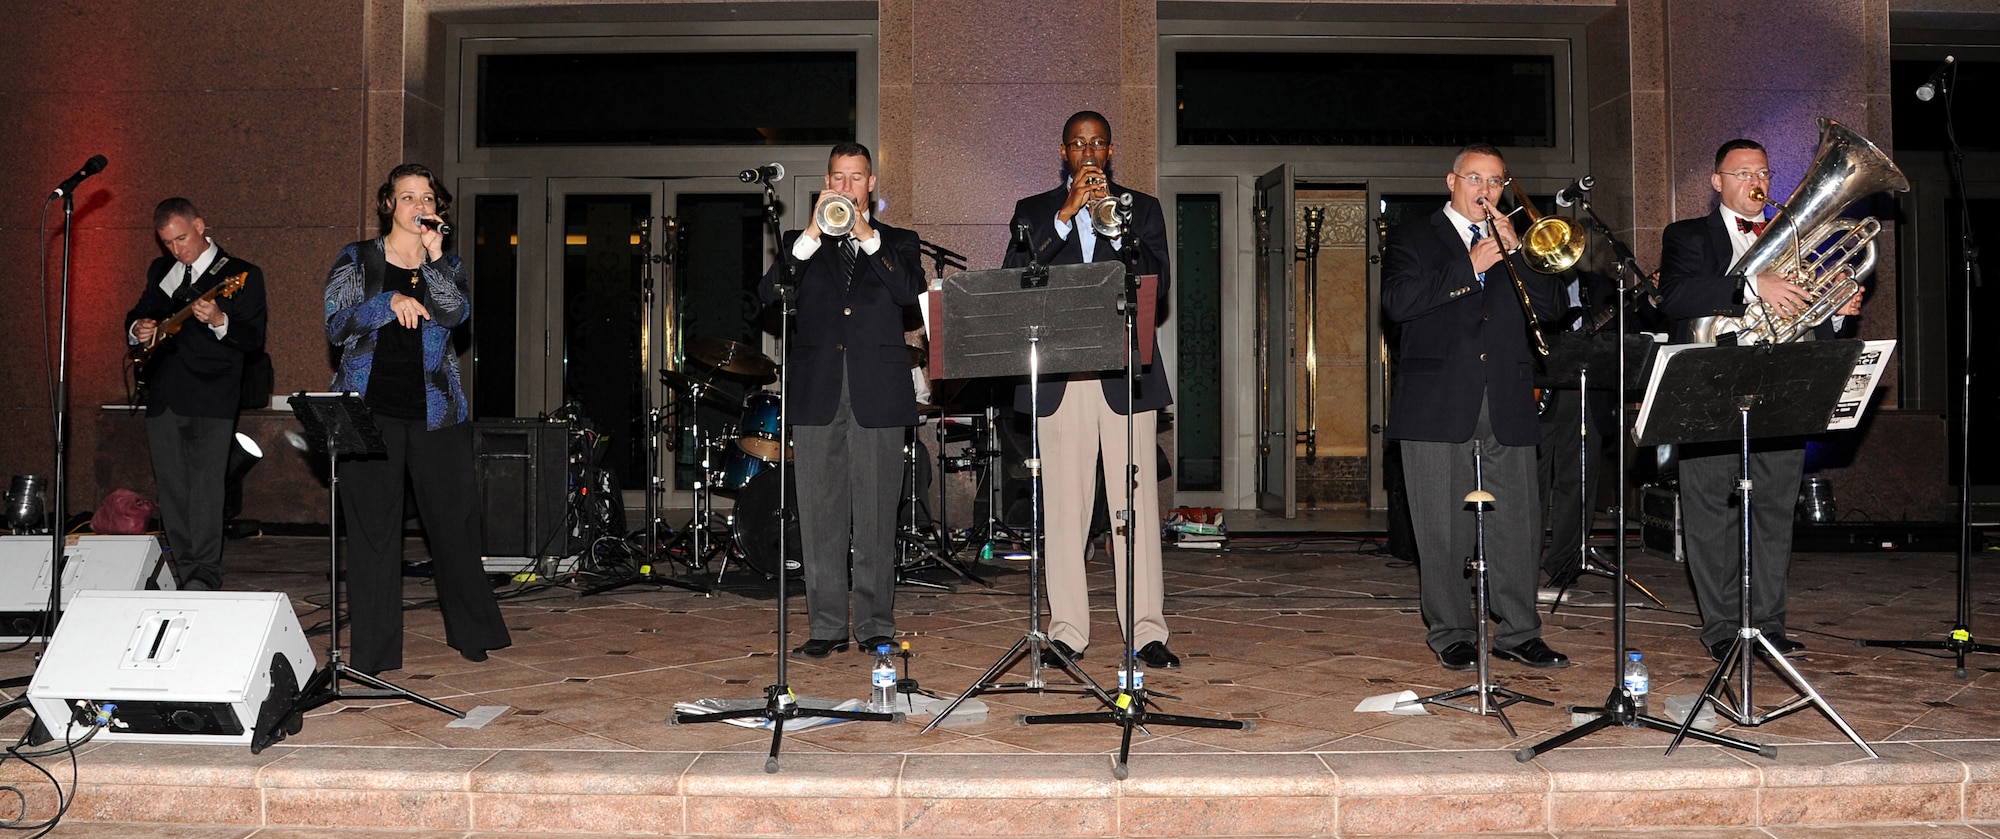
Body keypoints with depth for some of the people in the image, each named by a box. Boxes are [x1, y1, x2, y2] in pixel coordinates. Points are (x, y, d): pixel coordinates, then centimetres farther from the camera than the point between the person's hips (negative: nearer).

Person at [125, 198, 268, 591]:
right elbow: (137, 315, 29)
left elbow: (254, 340, -6)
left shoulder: (242, 275, 0)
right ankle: (184, 571, 14)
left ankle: (205, 574, -13)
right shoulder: (160, 271, 17)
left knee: (205, 487, -13)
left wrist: (219, 321, -24)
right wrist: (137, 329, 6)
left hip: (211, 398, -6)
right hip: (163, 394, 6)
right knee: (172, 491, 7)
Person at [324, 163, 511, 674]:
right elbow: (335, 327, -4)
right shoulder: (356, 260, 6)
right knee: (373, 527, -1)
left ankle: (471, 631, 23)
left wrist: (433, 258, -19)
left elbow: (455, 314, -9)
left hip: (435, 412, 2)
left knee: (453, 519, 5)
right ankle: (373, 651, 7)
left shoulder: (447, 265, 11)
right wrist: (390, 302, -17)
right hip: (371, 410, -2)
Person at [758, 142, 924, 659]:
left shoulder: (897, 243, 15)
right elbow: (769, 294, -1)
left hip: (878, 393, -1)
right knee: (821, 515, 1)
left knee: (876, 515, -1)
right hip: (817, 393, 1)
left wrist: (868, 239, -11)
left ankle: (876, 625, 7)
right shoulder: (801, 243, 17)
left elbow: (911, 292, -4)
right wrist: (812, 236, -10)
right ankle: (827, 626, 7)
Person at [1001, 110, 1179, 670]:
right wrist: (1066, 214, -8)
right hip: (1059, 376, 1)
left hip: (1126, 372, 0)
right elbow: (1015, 280, -3)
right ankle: (1067, 630, 7)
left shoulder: (1141, 208, 15)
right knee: (1063, 506, 1)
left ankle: (1146, 630, 0)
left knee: (1136, 505, -3)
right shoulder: (1034, 212, 15)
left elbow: (1158, 284, 1)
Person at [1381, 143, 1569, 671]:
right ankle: (1452, 633, 10)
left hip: (1508, 404, 3)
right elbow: (1397, 302, -9)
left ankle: (1518, 631, 12)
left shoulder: (1514, 242, 21)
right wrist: (1470, 266, -9)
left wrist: (1515, 250, -2)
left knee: (1518, 525, 2)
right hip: (1438, 404, -3)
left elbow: (1546, 306, 9)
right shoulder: (1413, 238, 9)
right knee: (1443, 528, 0)